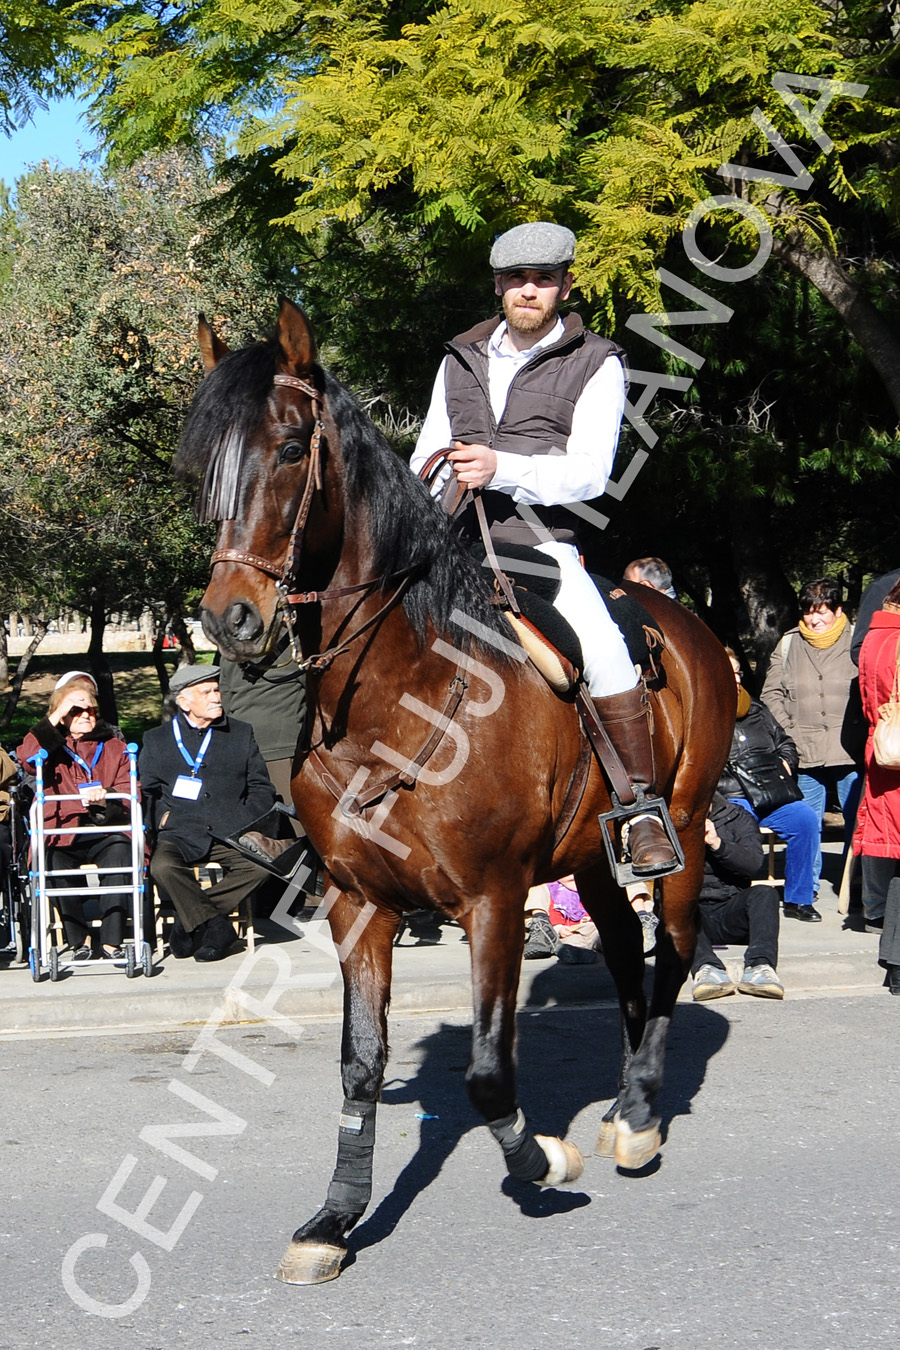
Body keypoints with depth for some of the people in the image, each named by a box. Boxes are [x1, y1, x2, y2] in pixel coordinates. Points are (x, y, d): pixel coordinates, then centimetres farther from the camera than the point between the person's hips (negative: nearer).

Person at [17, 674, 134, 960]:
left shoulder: (114, 747, 19)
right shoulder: (50, 745, 15)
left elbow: (130, 796, 11)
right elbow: (25, 758, -10)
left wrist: (107, 799, -13)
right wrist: (56, 717, -9)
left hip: (104, 831, 1)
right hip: (61, 832, -1)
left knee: (120, 852, -32)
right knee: (56, 861, -33)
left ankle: (112, 941, -26)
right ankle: (79, 941, -16)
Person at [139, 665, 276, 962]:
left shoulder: (242, 734, 17)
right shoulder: (156, 740, 15)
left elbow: (262, 789, 15)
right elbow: (146, 792, 12)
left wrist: (243, 822, -3)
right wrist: (160, 816, -9)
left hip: (231, 836, 1)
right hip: (181, 835, -1)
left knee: (262, 862, -31)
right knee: (162, 866, -35)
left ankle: (192, 920, -18)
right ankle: (215, 926, -18)